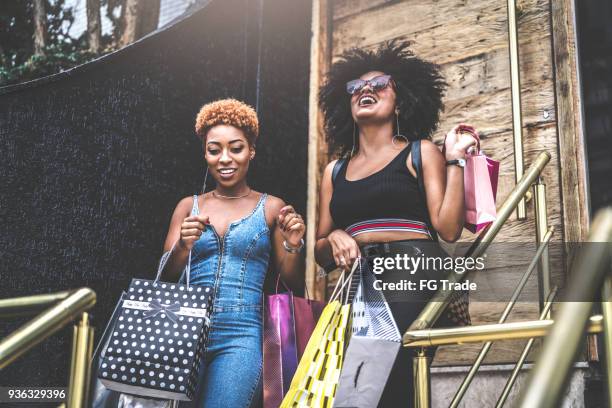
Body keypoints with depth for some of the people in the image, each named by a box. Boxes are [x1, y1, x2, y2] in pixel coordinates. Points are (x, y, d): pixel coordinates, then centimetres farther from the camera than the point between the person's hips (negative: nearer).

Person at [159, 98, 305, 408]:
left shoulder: (271, 208, 5)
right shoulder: (189, 206, 12)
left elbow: (292, 284, 7)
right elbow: (165, 280, 6)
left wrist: (293, 246, -12)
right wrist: (182, 247, -14)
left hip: (242, 334, -2)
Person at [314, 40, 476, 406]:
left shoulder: (421, 152, 11)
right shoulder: (335, 171, 21)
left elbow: (449, 229, -1)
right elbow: (321, 253, 18)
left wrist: (454, 161, -3)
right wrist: (333, 239, -4)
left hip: (411, 273, -3)